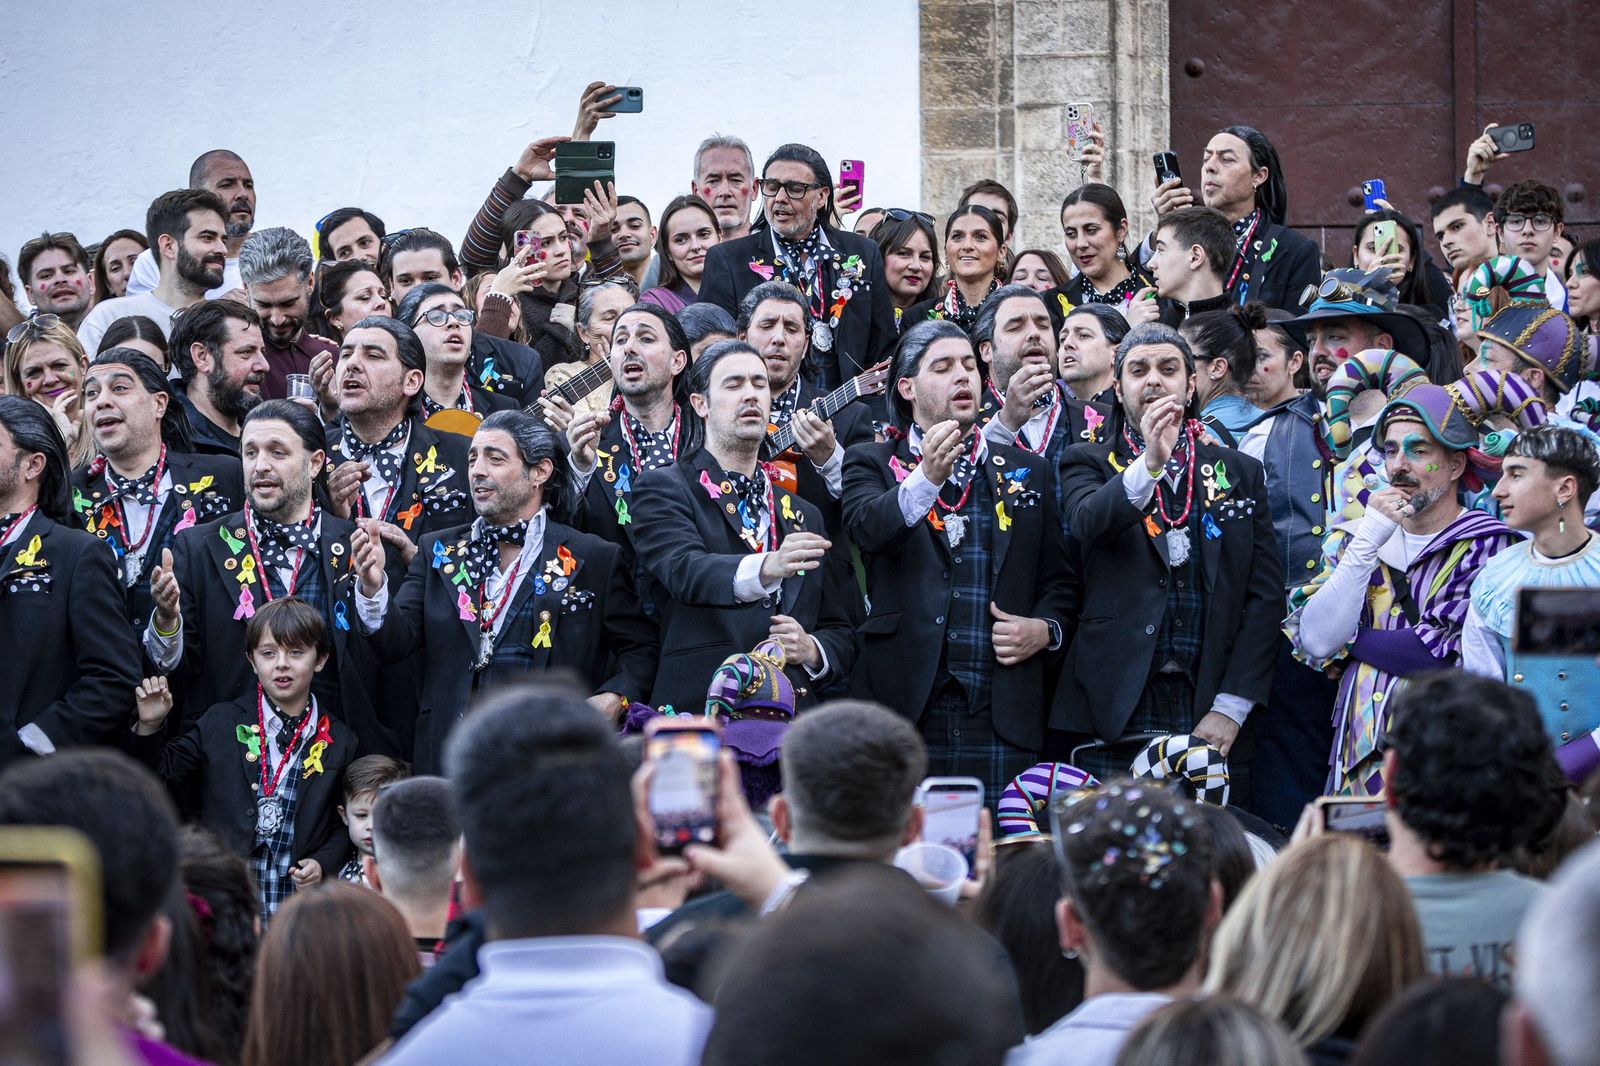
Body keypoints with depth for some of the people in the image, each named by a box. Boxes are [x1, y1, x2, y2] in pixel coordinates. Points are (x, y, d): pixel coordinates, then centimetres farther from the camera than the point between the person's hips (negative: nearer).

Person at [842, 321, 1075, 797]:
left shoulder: (1028, 471, 17)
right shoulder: (872, 463, 8)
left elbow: (1060, 580, 19)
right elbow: (867, 527, -14)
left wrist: (1046, 628, -2)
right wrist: (926, 479, -30)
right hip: (905, 705, -2)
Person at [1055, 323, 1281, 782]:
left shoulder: (1241, 473, 13)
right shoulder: (1089, 464, 10)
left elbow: (1265, 593, 6)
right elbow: (1087, 523, -14)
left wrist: (1231, 706, -4)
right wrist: (1149, 464, -30)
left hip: (1208, 708, 2)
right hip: (1115, 709, -1)